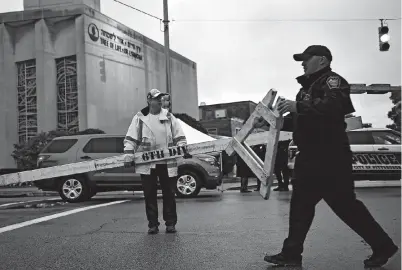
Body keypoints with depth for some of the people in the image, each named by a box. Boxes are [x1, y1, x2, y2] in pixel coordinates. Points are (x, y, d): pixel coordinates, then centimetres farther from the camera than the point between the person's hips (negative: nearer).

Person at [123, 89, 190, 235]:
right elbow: (130, 139, 1)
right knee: (150, 195, 4)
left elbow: (179, 137, 9)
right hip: (146, 164, -1)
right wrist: (128, 156, -9)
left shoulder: (169, 117, 8)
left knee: (169, 194, 6)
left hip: (167, 163, 1)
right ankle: (153, 224, 14)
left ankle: (170, 223, 17)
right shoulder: (139, 118, 4)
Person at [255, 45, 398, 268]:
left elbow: (332, 106, -28)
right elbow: (299, 120, 25)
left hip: (330, 157, -10)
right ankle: (291, 254, 15)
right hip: (311, 157, 10)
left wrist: (298, 106, -31)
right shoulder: (309, 87, 22)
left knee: (345, 204, -3)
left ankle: (383, 246, 15)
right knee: (301, 205, 8)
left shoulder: (333, 81, -7)